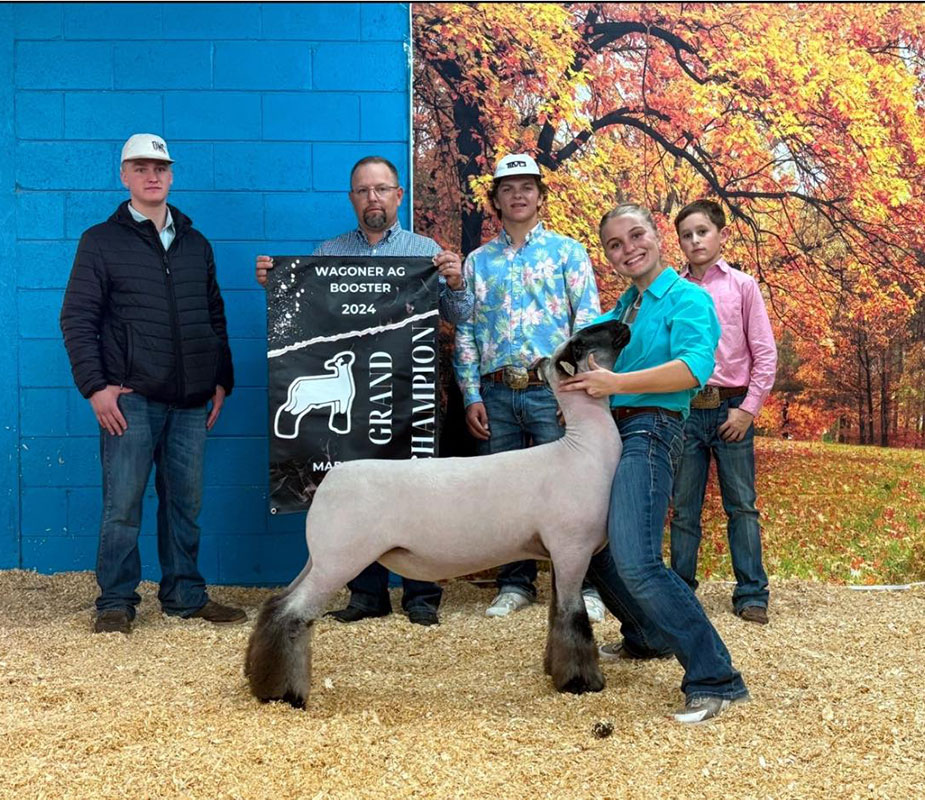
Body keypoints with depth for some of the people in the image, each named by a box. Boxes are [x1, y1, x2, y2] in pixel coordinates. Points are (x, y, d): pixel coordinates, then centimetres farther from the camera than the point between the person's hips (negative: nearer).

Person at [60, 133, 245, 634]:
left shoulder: (195, 244, 17)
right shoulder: (101, 241, 4)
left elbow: (216, 318, 20)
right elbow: (77, 318, -1)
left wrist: (222, 381, 11)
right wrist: (95, 386, -10)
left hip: (191, 400, 4)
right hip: (131, 398, -4)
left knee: (186, 501, 7)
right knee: (123, 503, -3)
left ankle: (185, 596, 17)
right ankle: (116, 602, 7)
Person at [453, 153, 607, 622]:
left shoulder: (568, 252, 8)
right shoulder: (478, 262, 14)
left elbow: (588, 320, 1)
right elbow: (465, 332, 11)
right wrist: (472, 397, 2)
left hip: (552, 390, -3)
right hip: (496, 394, 3)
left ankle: (585, 587, 6)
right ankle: (515, 584, 19)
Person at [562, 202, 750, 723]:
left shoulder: (687, 298, -5)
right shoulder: (627, 304, 19)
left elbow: (695, 366, -20)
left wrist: (618, 382, -26)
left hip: (650, 431, -9)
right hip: (611, 431, 9)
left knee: (635, 561, -22)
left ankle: (715, 680, -18)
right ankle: (647, 638, 39)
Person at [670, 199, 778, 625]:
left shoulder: (742, 286, 3)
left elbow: (765, 353, 2)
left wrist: (749, 409, -6)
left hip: (731, 408, -1)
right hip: (684, 410, 2)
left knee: (741, 505, 1)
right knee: (683, 508, 6)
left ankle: (752, 594, 7)